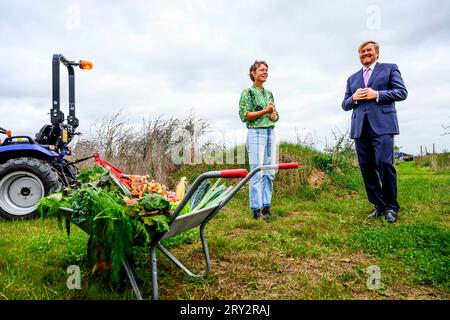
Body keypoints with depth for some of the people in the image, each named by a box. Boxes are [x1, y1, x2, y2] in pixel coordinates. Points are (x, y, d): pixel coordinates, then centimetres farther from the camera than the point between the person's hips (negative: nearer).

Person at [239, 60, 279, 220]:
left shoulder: (269, 93, 18)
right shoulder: (248, 92, -1)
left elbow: (276, 115, 22)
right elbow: (244, 115, -10)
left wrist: (273, 115, -2)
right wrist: (264, 111, -15)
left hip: (270, 133, 7)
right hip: (256, 133, -7)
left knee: (269, 172, 6)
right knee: (257, 172, -8)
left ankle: (266, 205, 15)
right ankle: (256, 209, -1)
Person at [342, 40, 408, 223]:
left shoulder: (390, 69, 13)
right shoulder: (352, 78, 23)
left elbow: (402, 92, 2)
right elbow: (345, 105, 19)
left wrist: (377, 94, -9)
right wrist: (354, 98, -2)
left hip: (382, 125, -4)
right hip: (360, 127, 4)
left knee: (384, 164, -13)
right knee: (366, 167, 2)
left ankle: (391, 206, 2)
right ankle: (378, 204, 12)